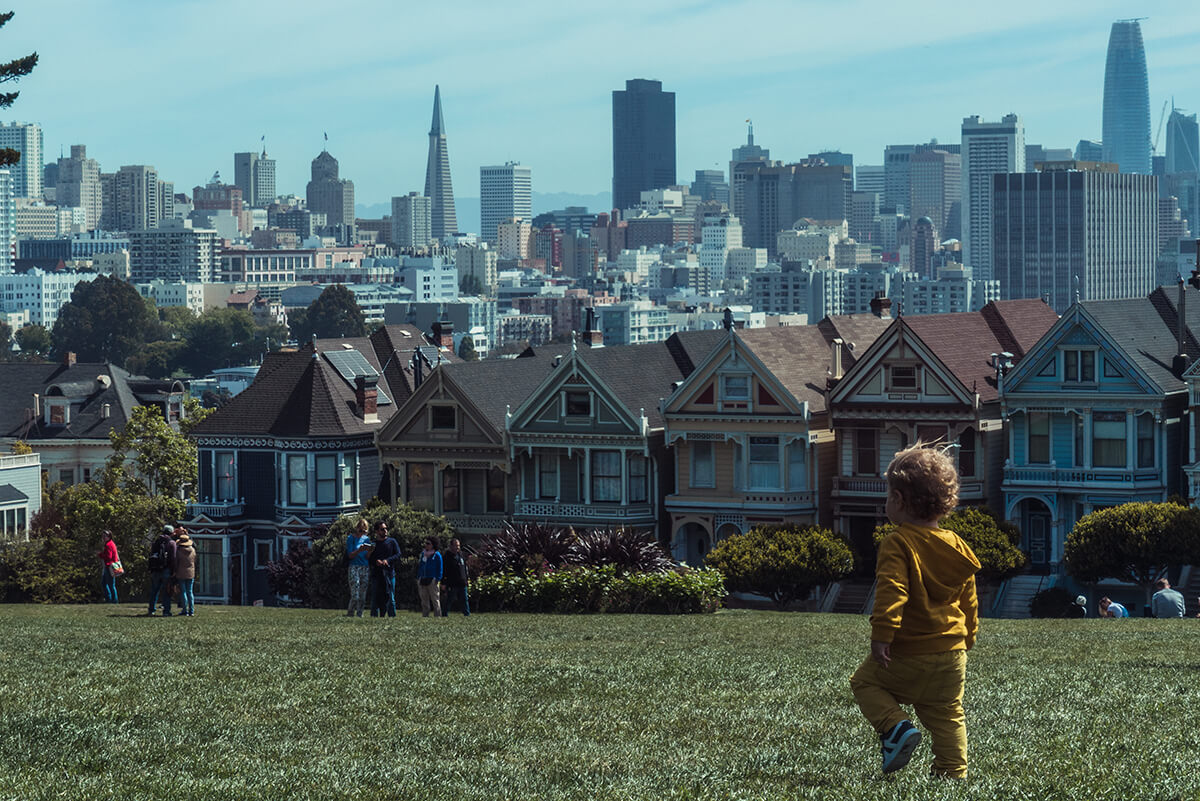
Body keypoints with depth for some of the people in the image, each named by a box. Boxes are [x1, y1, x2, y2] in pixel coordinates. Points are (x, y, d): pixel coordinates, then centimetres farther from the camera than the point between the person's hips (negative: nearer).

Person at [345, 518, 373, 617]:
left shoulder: (366, 538, 13)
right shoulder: (351, 538, -1)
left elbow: (367, 557, 11)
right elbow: (350, 556, -5)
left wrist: (369, 551, -10)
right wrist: (359, 550, -21)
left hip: (365, 568, 5)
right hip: (354, 568, -5)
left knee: (363, 596, 2)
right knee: (355, 596, -12)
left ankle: (360, 614, 7)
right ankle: (349, 614, -2)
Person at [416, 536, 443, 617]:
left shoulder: (437, 555, -1)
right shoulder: (423, 553, 16)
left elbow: (439, 568, -3)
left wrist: (438, 579, -11)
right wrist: (418, 578, 13)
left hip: (432, 580, -6)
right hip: (422, 581, 6)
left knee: (435, 600, -4)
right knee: (424, 600, 9)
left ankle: (437, 616, -3)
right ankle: (425, 615, 13)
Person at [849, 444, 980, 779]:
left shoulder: (897, 544, -13)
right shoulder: (957, 547, 9)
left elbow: (891, 591, -26)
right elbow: (969, 601, 17)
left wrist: (882, 634, -27)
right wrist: (967, 636, 29)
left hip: (907, 653, -6)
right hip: (952, 651, 6)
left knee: (865, 681, 15)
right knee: (948, 715, 13)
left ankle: (894, 727, -6)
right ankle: (953, 773, 9)